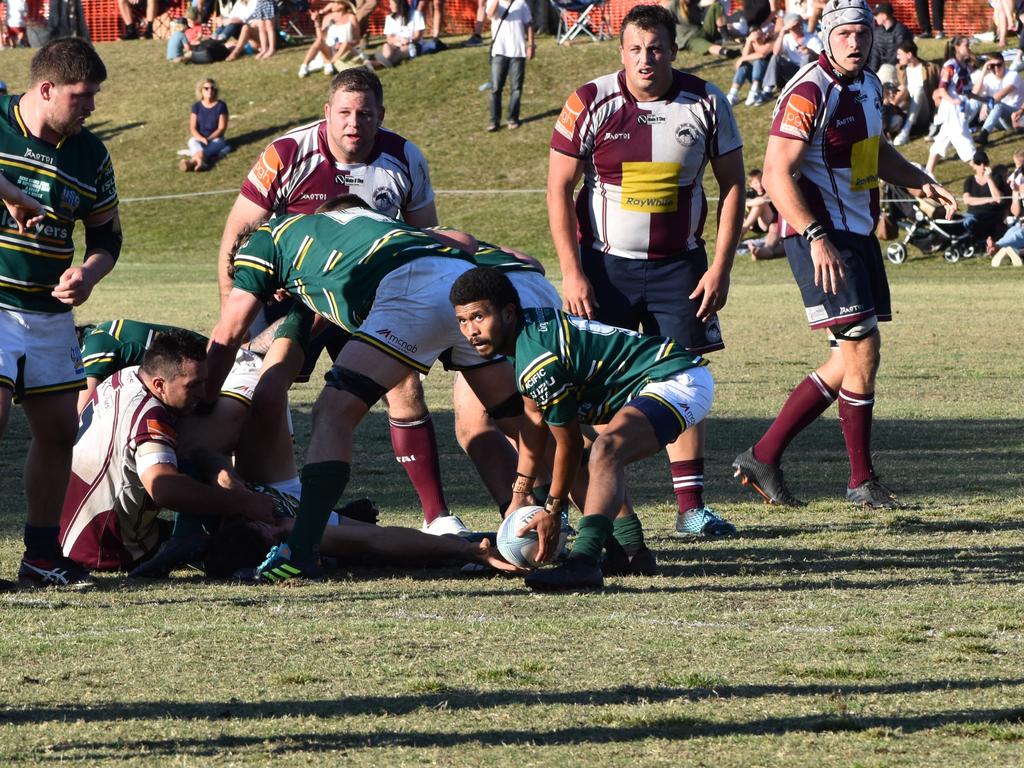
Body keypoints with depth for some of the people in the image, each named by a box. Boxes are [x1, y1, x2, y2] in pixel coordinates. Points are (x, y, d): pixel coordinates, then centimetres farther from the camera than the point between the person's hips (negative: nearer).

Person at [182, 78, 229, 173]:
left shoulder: (221, 106, -3)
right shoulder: (197, 106, 3)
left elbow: (222, 128, -7)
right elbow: (192, 128, -2)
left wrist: (208, 139, -21)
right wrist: (201, 138, -22)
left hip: (215, 138, -2)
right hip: (199, 138, 2)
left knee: (217, 143, -37)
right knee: (193, 142, -33)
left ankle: (193, 161, -65)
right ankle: (199, 161, -67)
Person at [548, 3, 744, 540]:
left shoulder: (705, 104, -3)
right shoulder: (589, 104, -7)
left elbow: (732, 185, 4)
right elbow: (559, 189, -3)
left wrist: (721, 267, -3)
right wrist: (571, 272, -9)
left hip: (678, 264, 2)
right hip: (604, 264, -1)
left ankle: (691, 506, 1)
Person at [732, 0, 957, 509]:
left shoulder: (868, 87, 13)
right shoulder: (809, 94, -16)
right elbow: (777, 174, -21)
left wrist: (918, 182, 15)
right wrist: (817, 238, -28)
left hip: (857, 233, 9)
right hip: (820, 237, -9)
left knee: (847, 363, 9)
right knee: (863, 351, -9)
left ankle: (764, 457, 12)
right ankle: (862, 481, 1)